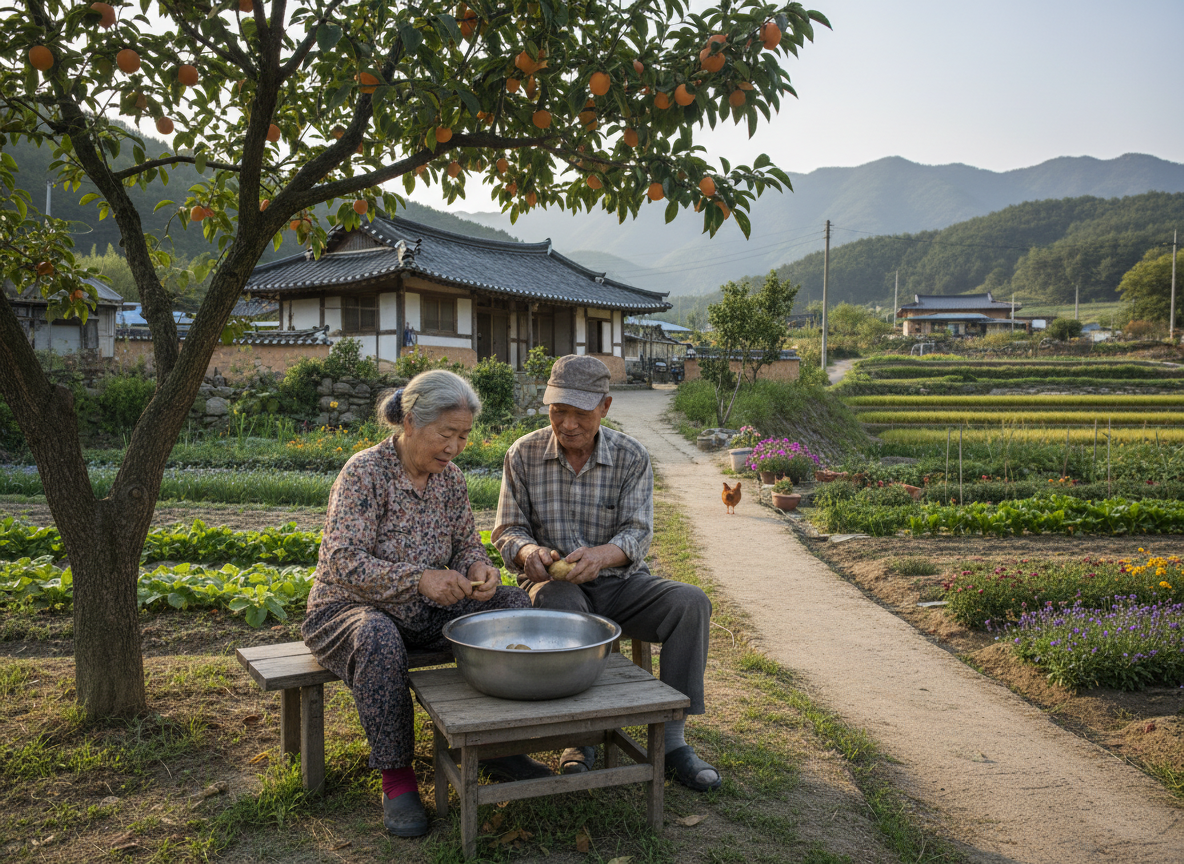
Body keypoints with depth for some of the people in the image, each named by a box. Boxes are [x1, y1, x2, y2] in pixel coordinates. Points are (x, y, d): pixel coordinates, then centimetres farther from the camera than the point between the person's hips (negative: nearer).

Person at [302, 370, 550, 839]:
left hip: (425, 611, 6)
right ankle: (396, 778, -23)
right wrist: (419, 577, -38)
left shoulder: (450, 478, 1)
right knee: (378, 638, -41)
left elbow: (467, 544, 9)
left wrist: (479, 569, -17)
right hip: (348, 609, -6)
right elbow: (342, 562, -25)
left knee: (514, 603, -13)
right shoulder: (365, 472, -18)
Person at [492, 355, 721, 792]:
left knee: (691, 603, -24)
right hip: (553, 581, -1)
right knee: (562, 606, -38)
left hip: (618, 580, 2)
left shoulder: (632, 456, -3)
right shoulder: (523, 454, -3)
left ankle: (672, 739, -16)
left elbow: (638, 533, -11)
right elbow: (506, 531, -1)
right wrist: (528, 551, -27)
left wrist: (602, 554, -35)